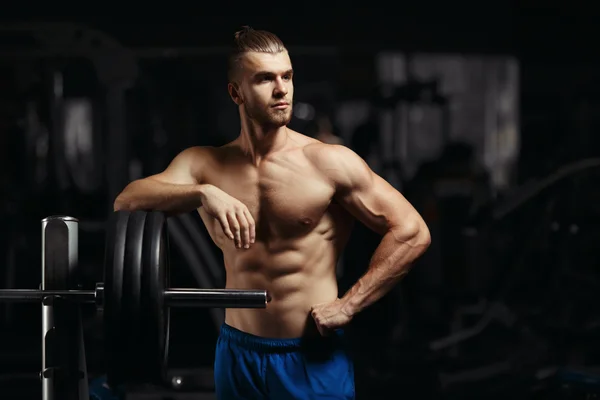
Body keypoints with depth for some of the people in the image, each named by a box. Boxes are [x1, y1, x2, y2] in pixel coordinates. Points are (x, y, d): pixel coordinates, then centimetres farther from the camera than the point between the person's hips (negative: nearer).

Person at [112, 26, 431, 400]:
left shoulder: (328, 162, -8)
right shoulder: (204, 165, 2)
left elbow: (412, 232, -9)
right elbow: (126, 202, -12)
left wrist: (348, 305, -12)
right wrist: (202, 193, -28)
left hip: (313, 355, -3)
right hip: (238, 355, 3)